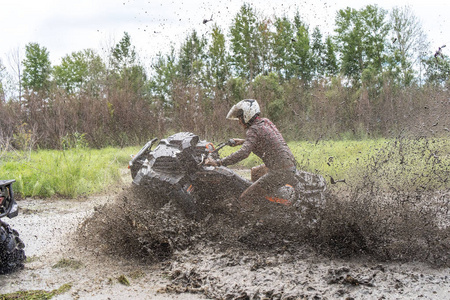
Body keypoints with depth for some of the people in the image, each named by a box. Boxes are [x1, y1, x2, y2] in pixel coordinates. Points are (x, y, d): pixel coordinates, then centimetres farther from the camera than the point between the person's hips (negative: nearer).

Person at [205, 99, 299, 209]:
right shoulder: (266, 122, 13)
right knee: (255, 173, 35)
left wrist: (218, 162, -25)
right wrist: (243, 141, 32)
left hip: (279, 172, -10)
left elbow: (243, 153, -27)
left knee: (244, 200, -11)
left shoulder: (253, 130, -13)